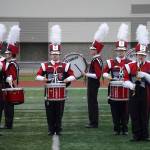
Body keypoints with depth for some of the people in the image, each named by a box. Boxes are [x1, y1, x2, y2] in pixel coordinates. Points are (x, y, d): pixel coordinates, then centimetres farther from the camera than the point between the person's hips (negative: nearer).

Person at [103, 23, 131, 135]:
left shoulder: (130, 63, 3)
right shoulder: (111, 62, 4)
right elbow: (105, 72, 5)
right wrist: (108, 76, -15)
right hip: (114, 89, 0)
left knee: (125, 110, 3)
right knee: (115, 110, 4)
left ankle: (125, 129, 11)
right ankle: (116, 129, 12)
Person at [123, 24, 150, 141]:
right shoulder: (130, 66, 6)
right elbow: (125, 80, 3)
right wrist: (130, 85, -16)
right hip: (134, 94, 1)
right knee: (134, 115, 3)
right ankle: (136, 135, 10)